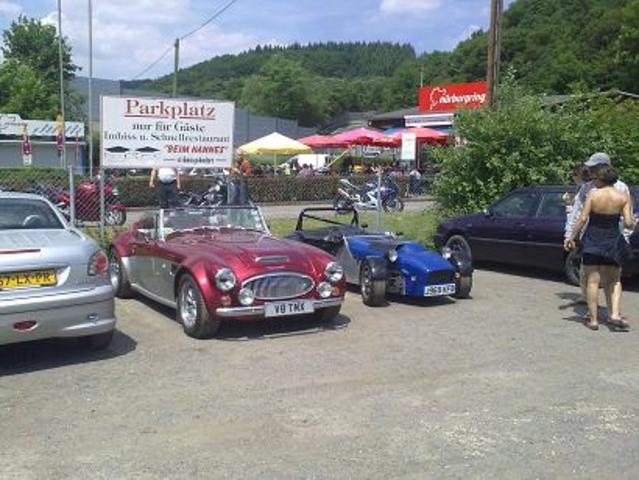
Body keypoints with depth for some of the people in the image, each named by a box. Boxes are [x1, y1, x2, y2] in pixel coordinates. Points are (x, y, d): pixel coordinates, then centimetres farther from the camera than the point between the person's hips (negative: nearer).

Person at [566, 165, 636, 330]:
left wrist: (572, 237, -1)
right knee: (614, 281, 17)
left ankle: (593, 320, 5)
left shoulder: (593, 194, -9)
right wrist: (633, 223, 14)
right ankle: (614, 314, 0)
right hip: (613, 242, 2)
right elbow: (628, 223, -9)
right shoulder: (624, 197, -5)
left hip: (592, 242, -2)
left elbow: (582, 219, -11)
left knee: (592, 281, 5)